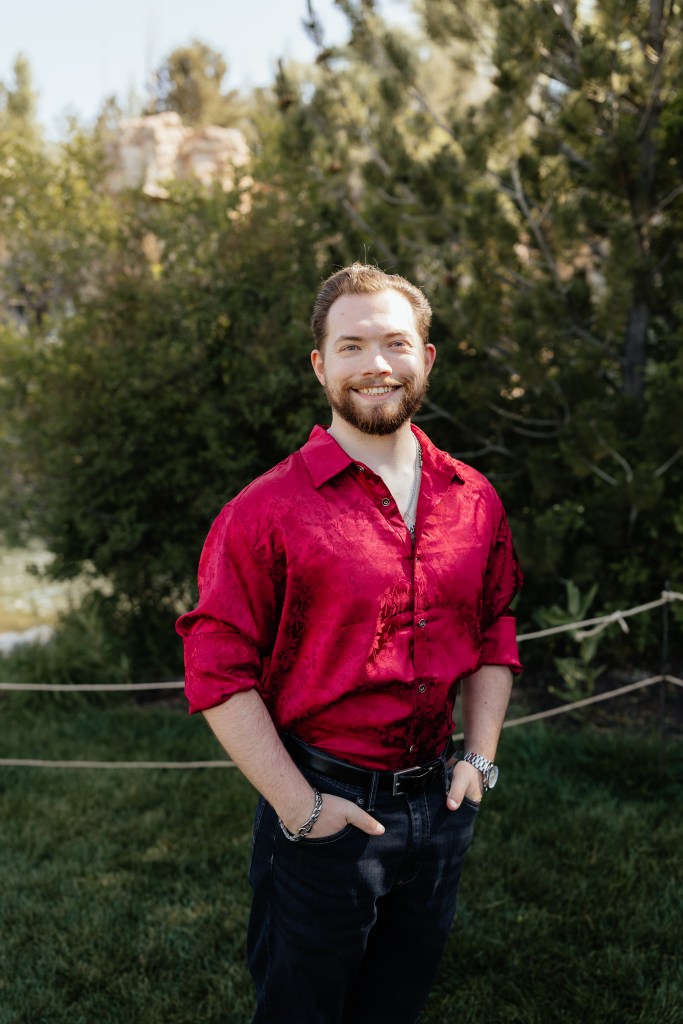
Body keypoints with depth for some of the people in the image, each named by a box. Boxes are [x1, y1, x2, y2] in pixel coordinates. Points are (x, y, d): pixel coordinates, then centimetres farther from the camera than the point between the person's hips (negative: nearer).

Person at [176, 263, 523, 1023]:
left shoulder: (474, 501, 3)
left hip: (440, 809, 5)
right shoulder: (268, 510, -13)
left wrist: (480, 756, 4)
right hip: (324, 810, -4)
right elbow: (218, 672, -13)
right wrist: (297, 806, -16)